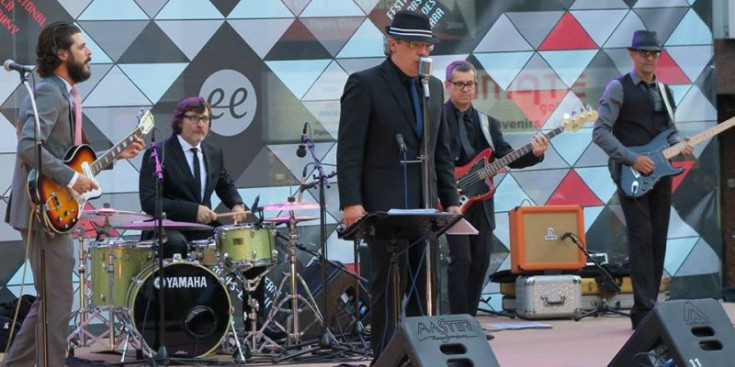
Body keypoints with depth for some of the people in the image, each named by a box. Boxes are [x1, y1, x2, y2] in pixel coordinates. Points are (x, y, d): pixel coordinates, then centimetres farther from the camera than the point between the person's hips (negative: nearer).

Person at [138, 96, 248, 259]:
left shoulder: (214, 152, 11)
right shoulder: (157, 154, -8)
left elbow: (225, 185, 27)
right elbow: (149, 201, -16)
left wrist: (237, 204, 3)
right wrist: (193, 210, -24)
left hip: (204, 229, 6)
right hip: (167, 231, -6)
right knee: (177, 243, -37)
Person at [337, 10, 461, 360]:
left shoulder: (434, 87, 15)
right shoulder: (365, 84, -5)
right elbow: (349, 150, -9)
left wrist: (450, 199, 11)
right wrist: (351, 202, -17)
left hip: (424, 204, 6)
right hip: (385, 204, -6)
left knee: (426, 285, 6)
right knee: (390, 283, -6)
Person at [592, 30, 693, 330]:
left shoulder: (664, 91, 16)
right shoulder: (618, 88, -4)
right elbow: (600, 132, -10)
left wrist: (679, 146, -1)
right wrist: (632, 159, -17)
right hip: (631, 176, -6)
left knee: (657, 242, 5)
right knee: (641, 238, -12)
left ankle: (645, 311, 10)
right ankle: (645, 310, -14)